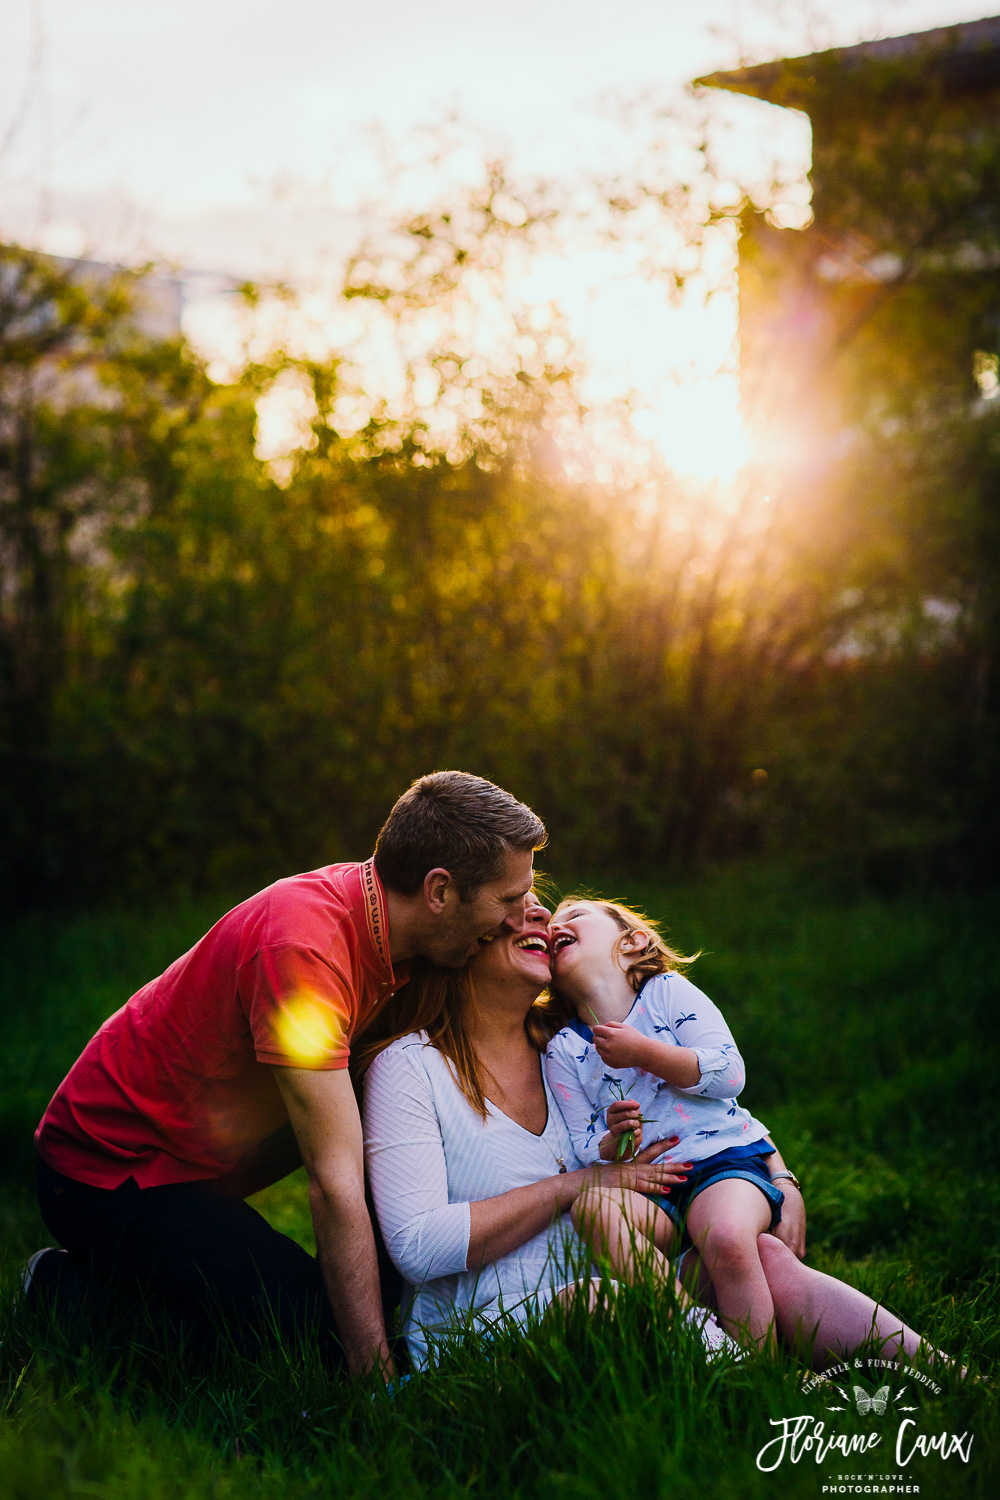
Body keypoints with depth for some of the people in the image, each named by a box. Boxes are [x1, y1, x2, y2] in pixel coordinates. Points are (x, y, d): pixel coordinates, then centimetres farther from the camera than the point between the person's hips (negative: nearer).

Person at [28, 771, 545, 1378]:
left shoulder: (381, 913, -6)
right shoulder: (302, 944, -33)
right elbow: (336, 1183, -34)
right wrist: (376, 1372, -32)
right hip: (109, 1169, -9)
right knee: (317, 1328, -18)